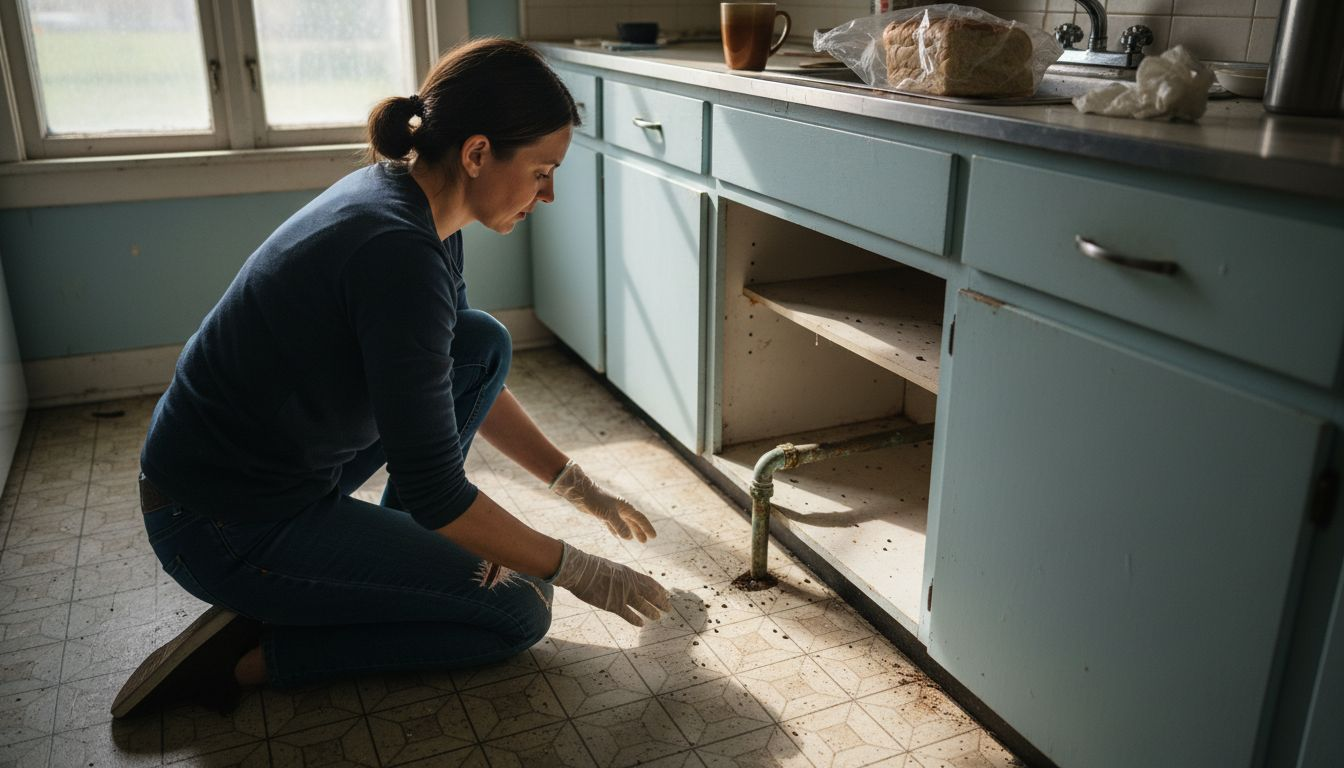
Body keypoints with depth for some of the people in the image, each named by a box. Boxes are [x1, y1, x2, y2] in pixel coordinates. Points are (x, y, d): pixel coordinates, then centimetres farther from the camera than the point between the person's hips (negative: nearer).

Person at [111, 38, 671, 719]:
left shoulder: (405, 198, -1)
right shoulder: (399, 252, -30)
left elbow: (461, 378, 12)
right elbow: (433, 489, -25)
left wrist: (574, 483, 12)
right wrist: (577, 571, -12)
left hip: (284, 465, 9)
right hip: (226, 528, -9)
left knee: (485, 343, 4)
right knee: (518, 613, -3)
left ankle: (404, 554, 12)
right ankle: (244, 655, -1)